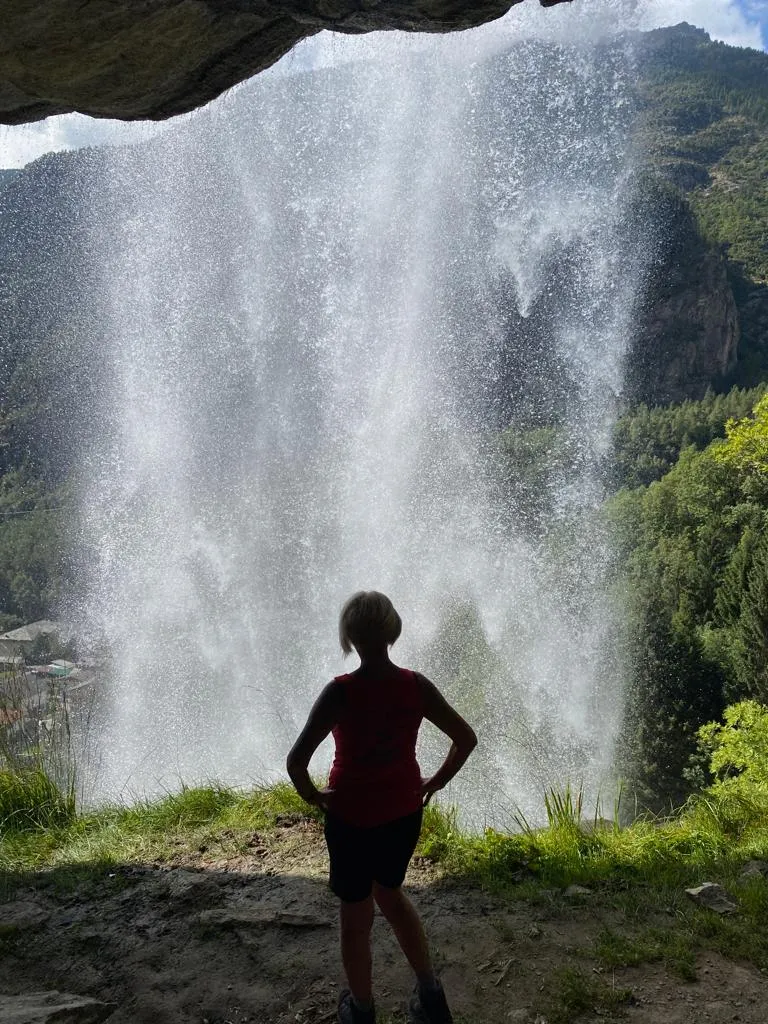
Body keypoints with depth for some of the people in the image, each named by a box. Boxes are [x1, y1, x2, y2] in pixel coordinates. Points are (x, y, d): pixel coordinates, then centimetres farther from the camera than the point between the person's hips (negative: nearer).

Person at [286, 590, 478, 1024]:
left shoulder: (340, 692, -24)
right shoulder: (416, 685, -13)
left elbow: (297, 761, -27)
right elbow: (466, 739, -6)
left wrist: (311, 794, -8)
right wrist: (435, 782, 6)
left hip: (352, 817, -4)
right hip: (405, 812, 4)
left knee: (356, 915, 18)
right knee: (390, 893, 29)